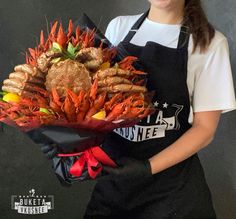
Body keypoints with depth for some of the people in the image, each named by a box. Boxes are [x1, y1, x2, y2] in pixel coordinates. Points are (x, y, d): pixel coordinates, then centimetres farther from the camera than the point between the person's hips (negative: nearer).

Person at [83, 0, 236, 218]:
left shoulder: (210, 42, -7)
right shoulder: (119, 26, 3)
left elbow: (204, 128, -9)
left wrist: (149, 167, -20)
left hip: (171, 184, -3)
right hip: (113, 174, 3)